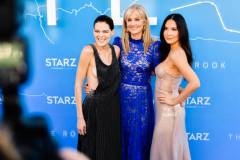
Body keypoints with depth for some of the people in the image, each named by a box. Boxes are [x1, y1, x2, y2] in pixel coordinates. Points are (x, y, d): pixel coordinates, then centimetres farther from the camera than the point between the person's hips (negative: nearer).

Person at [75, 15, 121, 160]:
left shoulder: (116, 50, 3)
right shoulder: (88, 51, -13)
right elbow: (78, 85, -12)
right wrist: (80, 117, -13)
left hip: (114, 107, 5)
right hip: (94, 108, -5)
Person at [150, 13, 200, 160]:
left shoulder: (177, 53, -21)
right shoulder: (171, 51, 8)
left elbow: (195, 83, -31)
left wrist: (176, 101, -20)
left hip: (169, 111, -9)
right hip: (165, 110, 9)